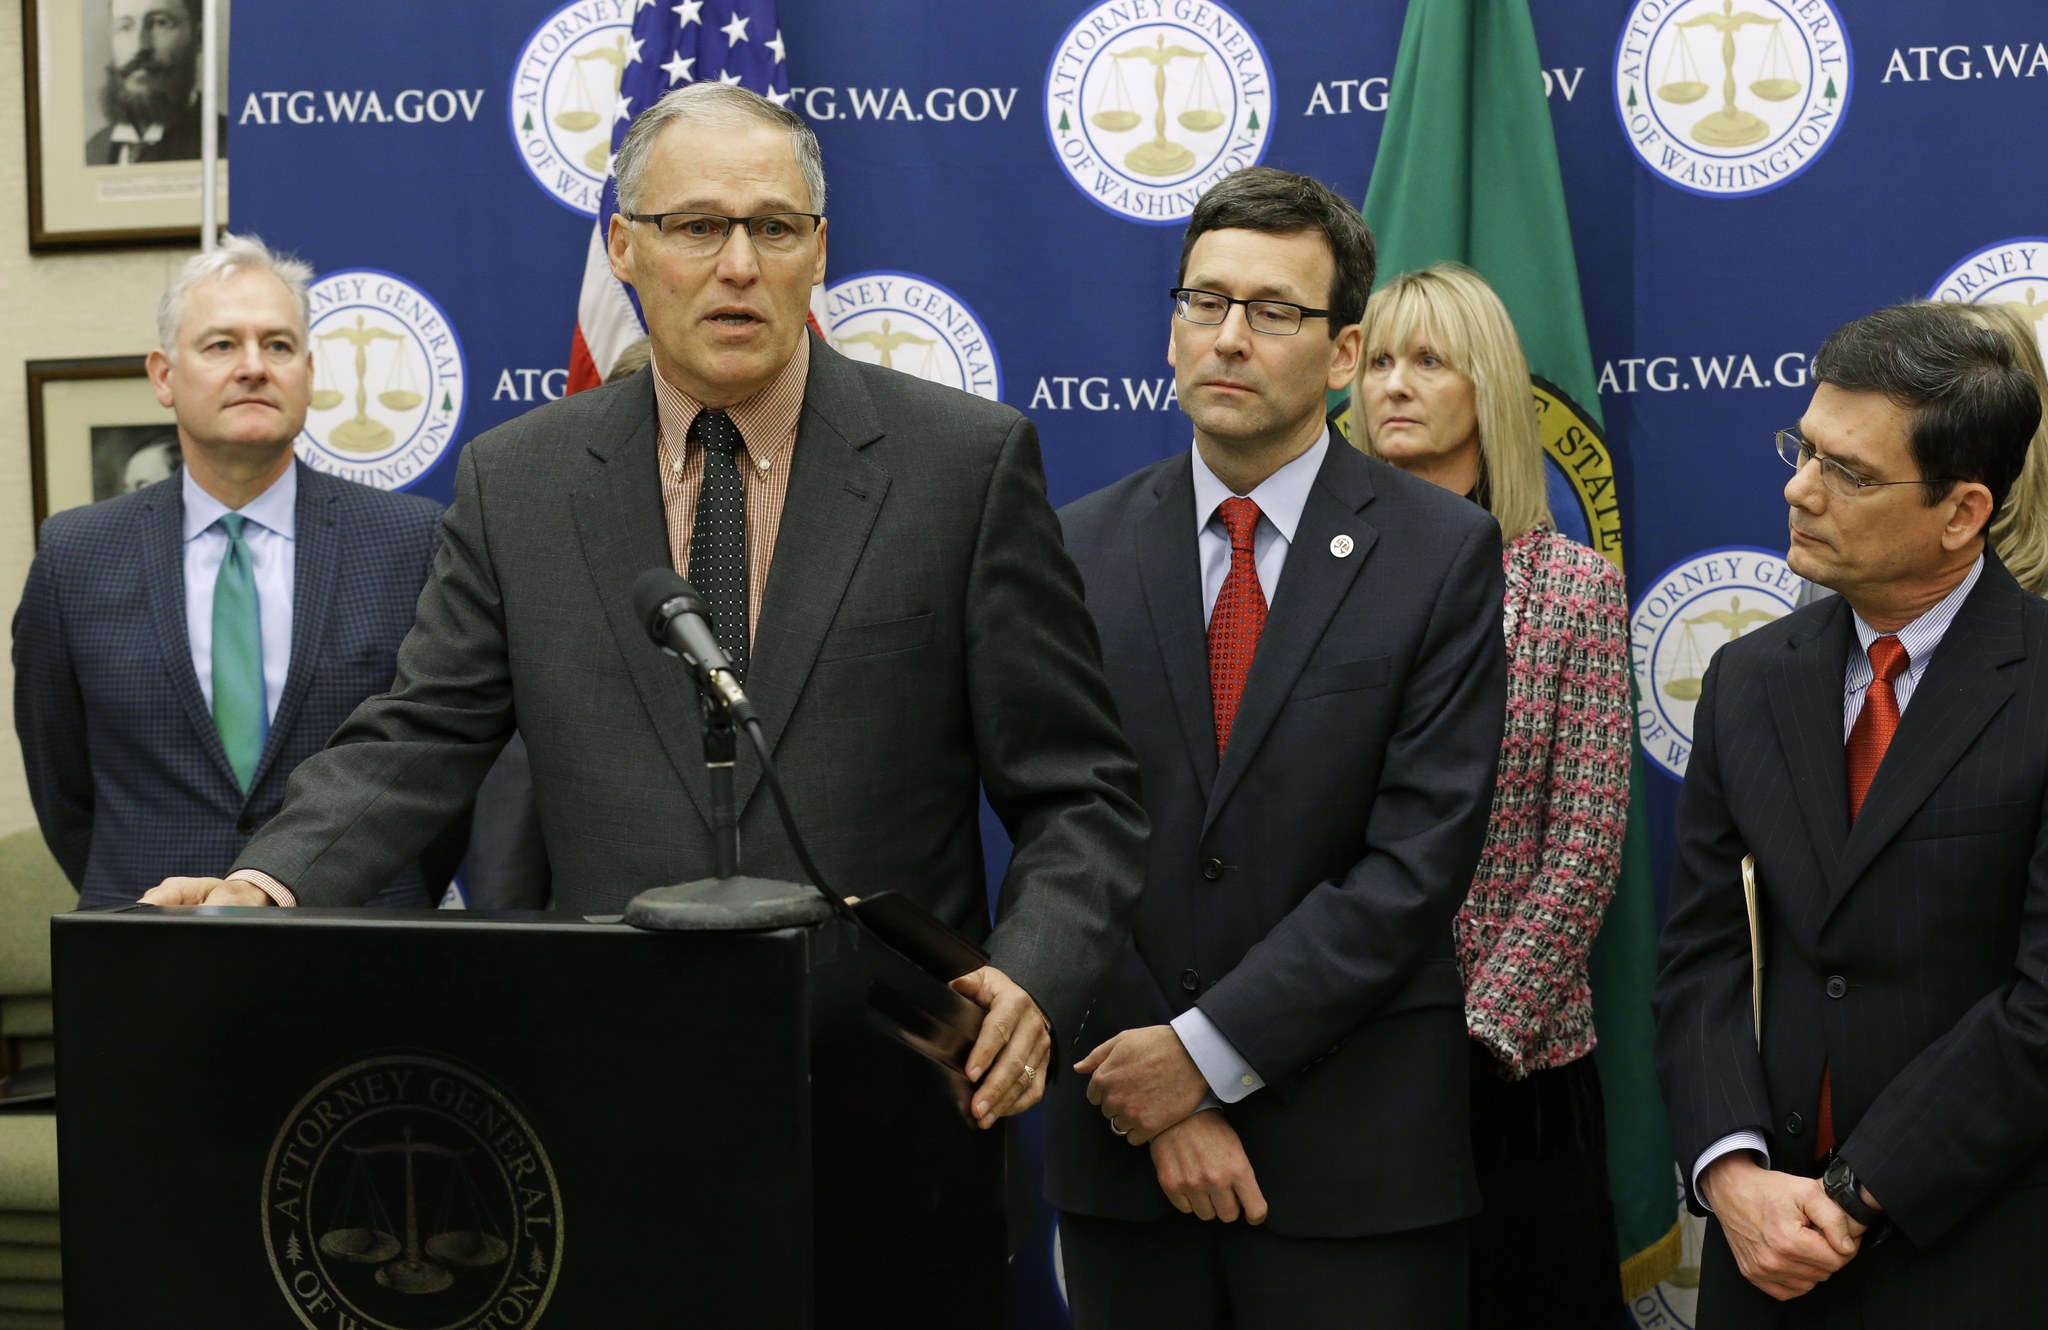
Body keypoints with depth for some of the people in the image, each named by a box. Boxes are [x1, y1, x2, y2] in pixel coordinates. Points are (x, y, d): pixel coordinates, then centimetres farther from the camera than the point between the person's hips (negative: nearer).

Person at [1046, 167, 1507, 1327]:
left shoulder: (1444, 553, -4)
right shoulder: (1080, 550, 4)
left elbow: (1420, 860, -10)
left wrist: (1208, 1050, -13)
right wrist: (1157, 1105, -8)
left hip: (1357, 1153, -2)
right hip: (1122, 1147, 2)